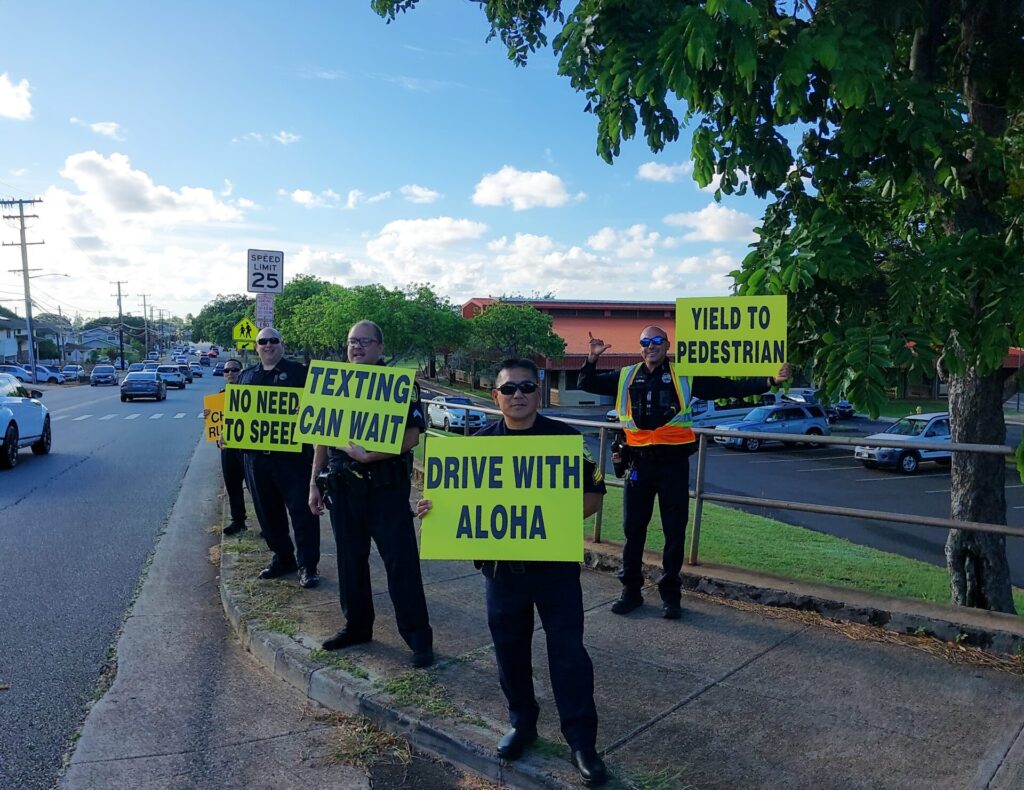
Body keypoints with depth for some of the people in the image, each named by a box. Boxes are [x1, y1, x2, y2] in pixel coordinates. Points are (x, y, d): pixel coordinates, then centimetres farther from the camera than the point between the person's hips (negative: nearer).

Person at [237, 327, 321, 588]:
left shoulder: (297, 371, 1)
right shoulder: (246, 375, 16)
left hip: (292, 452, -5)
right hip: (256, 455, 5)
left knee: (301, 509, -4)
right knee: (267, 511, 13)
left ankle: (307, 565, 6)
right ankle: (282, 558, 29)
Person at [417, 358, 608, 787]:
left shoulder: (565, 438, -5)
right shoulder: (480, 442, 1)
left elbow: (593, 495, -3)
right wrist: (434, 508, -13)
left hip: (556, 562, -2)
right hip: (502, 564, 3)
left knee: (568, 651, 2)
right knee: (510, 649, 14)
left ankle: (582, 740, 16)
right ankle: (522, 723, 35)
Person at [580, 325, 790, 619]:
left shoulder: (685, 376, 2)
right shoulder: (626, 376, 8)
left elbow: (729, 387, 1)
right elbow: (587, 385, 14)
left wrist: (769, 381, -7)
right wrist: (592, 358, -4)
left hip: (673, 462, -1)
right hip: (639, 462, 2)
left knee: (674, 530, 6)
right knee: (633, 528, 9)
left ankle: (670, 594, 20)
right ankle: (631, 589, 23)